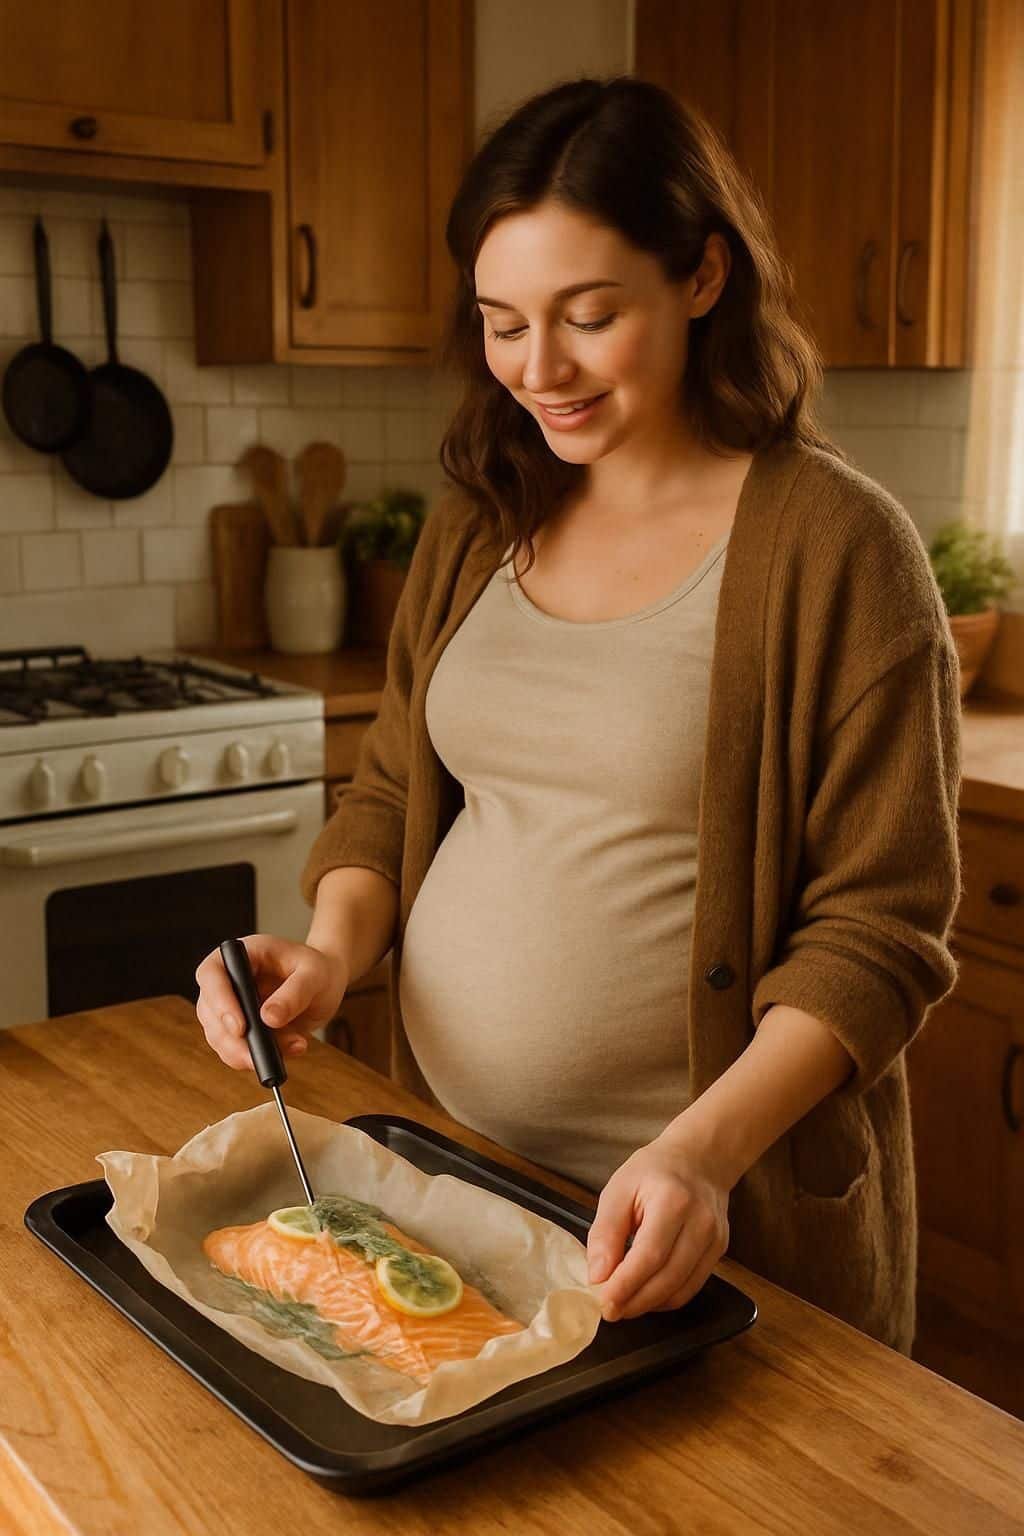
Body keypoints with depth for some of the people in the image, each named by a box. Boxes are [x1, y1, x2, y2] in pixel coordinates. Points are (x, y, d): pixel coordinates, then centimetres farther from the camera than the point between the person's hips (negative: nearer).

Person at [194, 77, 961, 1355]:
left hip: (713, 1216, -5)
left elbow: (880, 933, -15)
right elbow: (391, 793, 11)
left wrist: (707, 1149, -26)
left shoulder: (835, 545, -14)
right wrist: (332, 953, -9)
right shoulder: (477, 527, 4)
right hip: (448, 1161, 5)